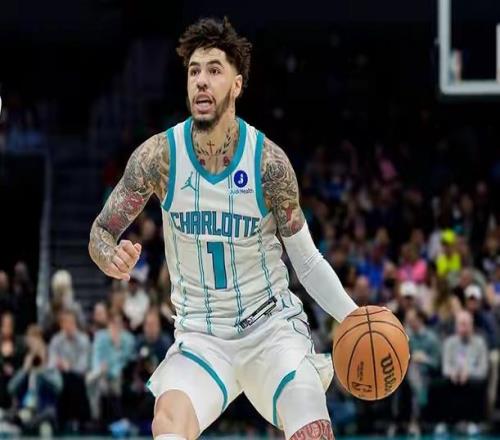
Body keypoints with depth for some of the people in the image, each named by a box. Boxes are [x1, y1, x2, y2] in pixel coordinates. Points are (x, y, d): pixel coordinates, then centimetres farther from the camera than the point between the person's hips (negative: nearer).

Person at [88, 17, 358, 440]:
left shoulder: (269, 160, -10)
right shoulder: (159, 156, -9)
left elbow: (307, 260, 0)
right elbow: (101, 232, 1)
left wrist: (354, 316, -13)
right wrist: (114, 258, -23)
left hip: (273, 324, 0)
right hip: (201, 337, 0)